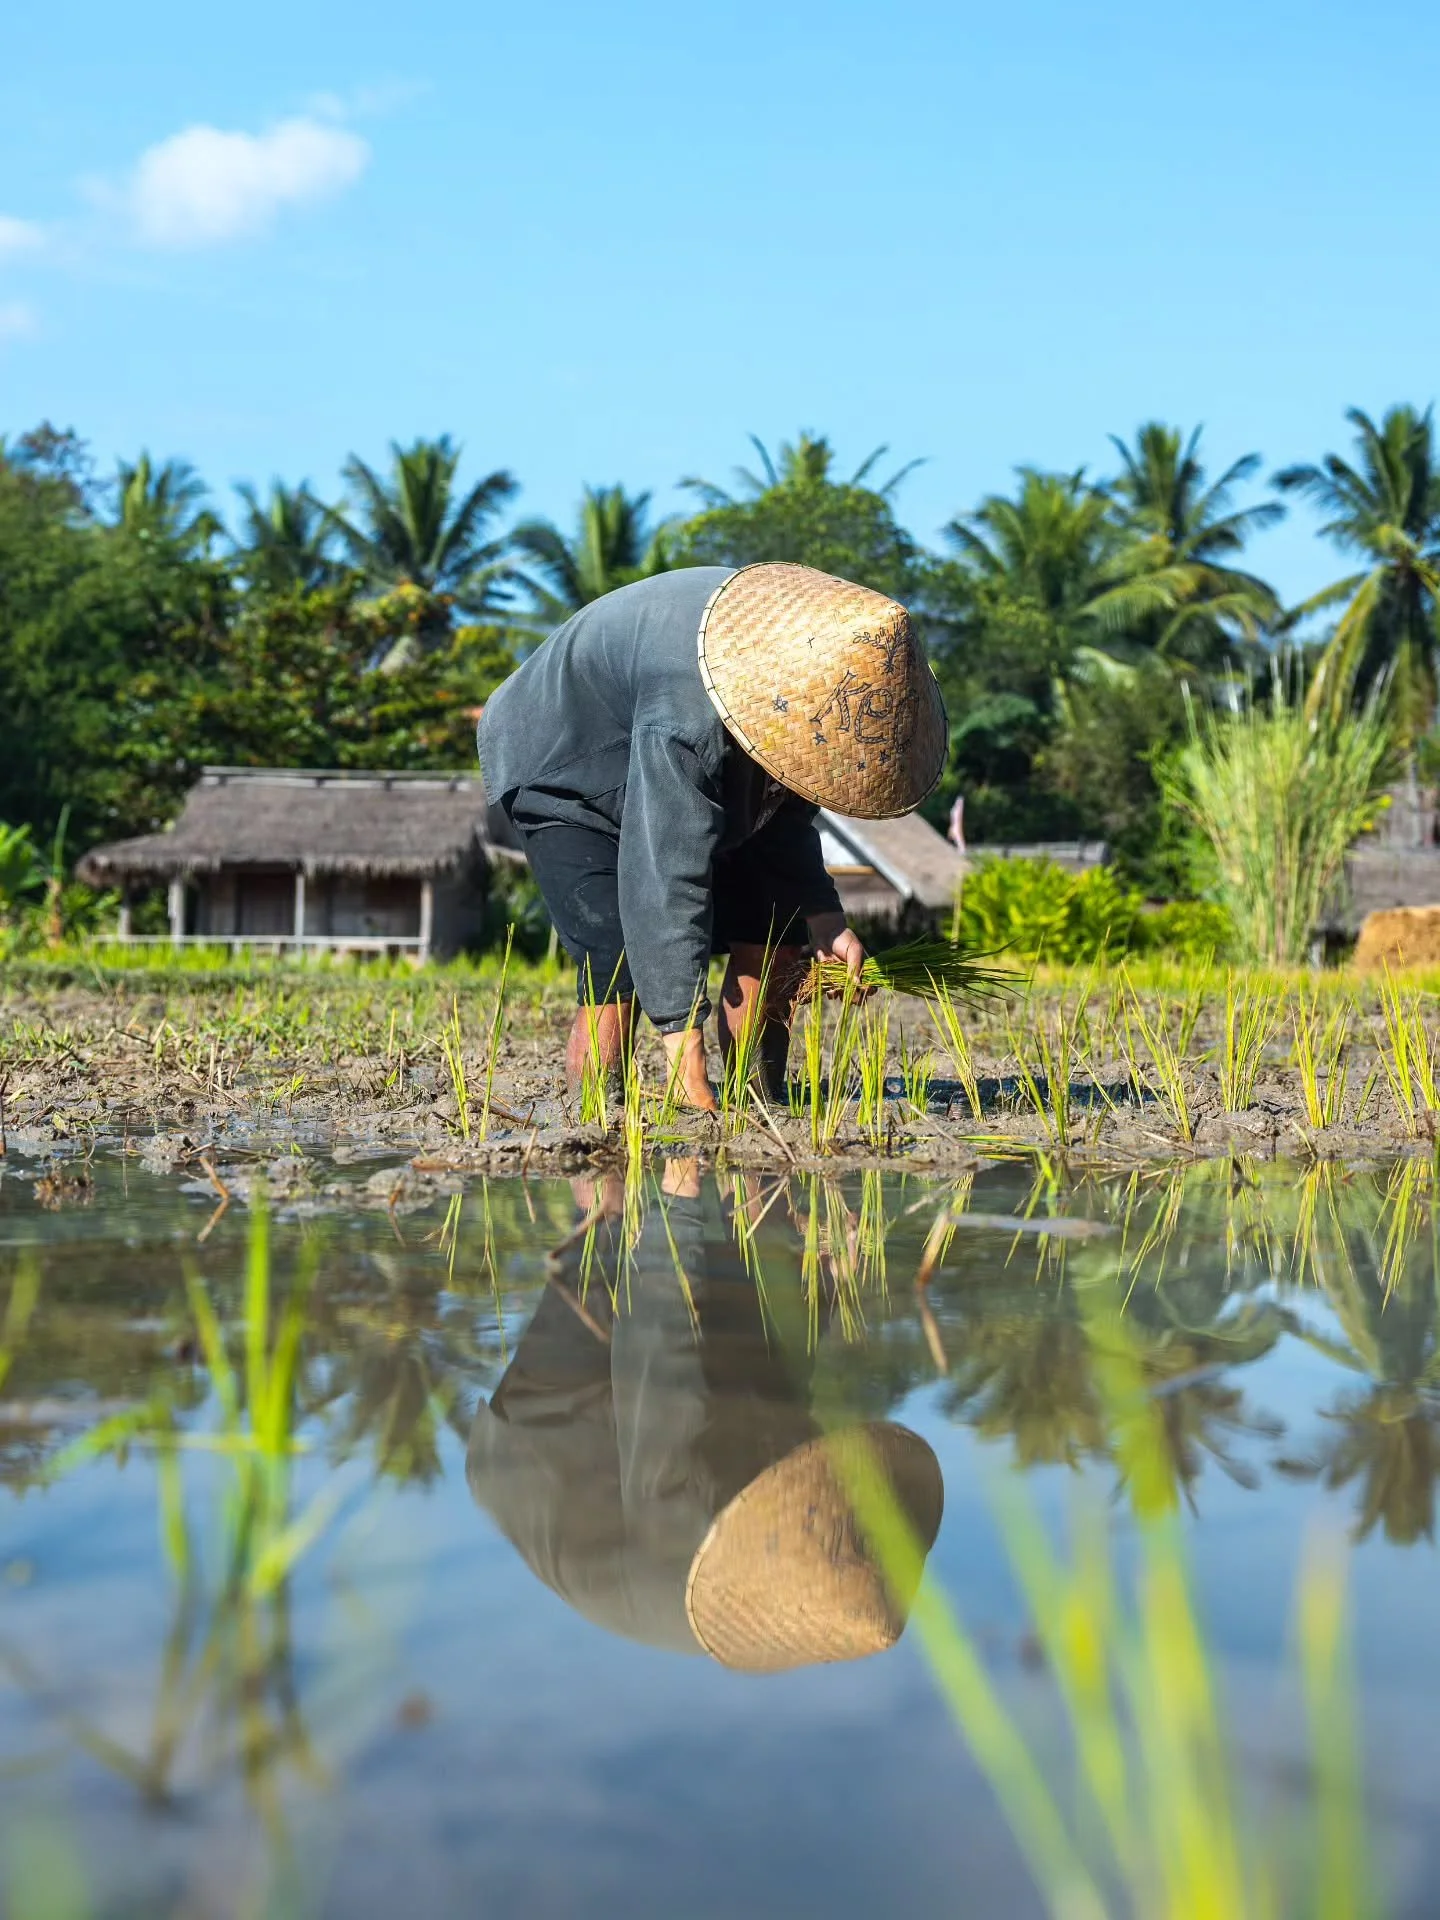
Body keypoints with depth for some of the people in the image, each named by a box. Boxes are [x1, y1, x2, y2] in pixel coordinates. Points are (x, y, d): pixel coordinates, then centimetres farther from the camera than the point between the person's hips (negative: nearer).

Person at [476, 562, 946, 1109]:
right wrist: (684, 1047, -46)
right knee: (620, 962, -23)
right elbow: (665, 876, -45)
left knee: (774, 927, -3)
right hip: (561, 772, -8)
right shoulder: (684, 717, -44)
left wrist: (823, 917, -14)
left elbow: (782, 805, -3)